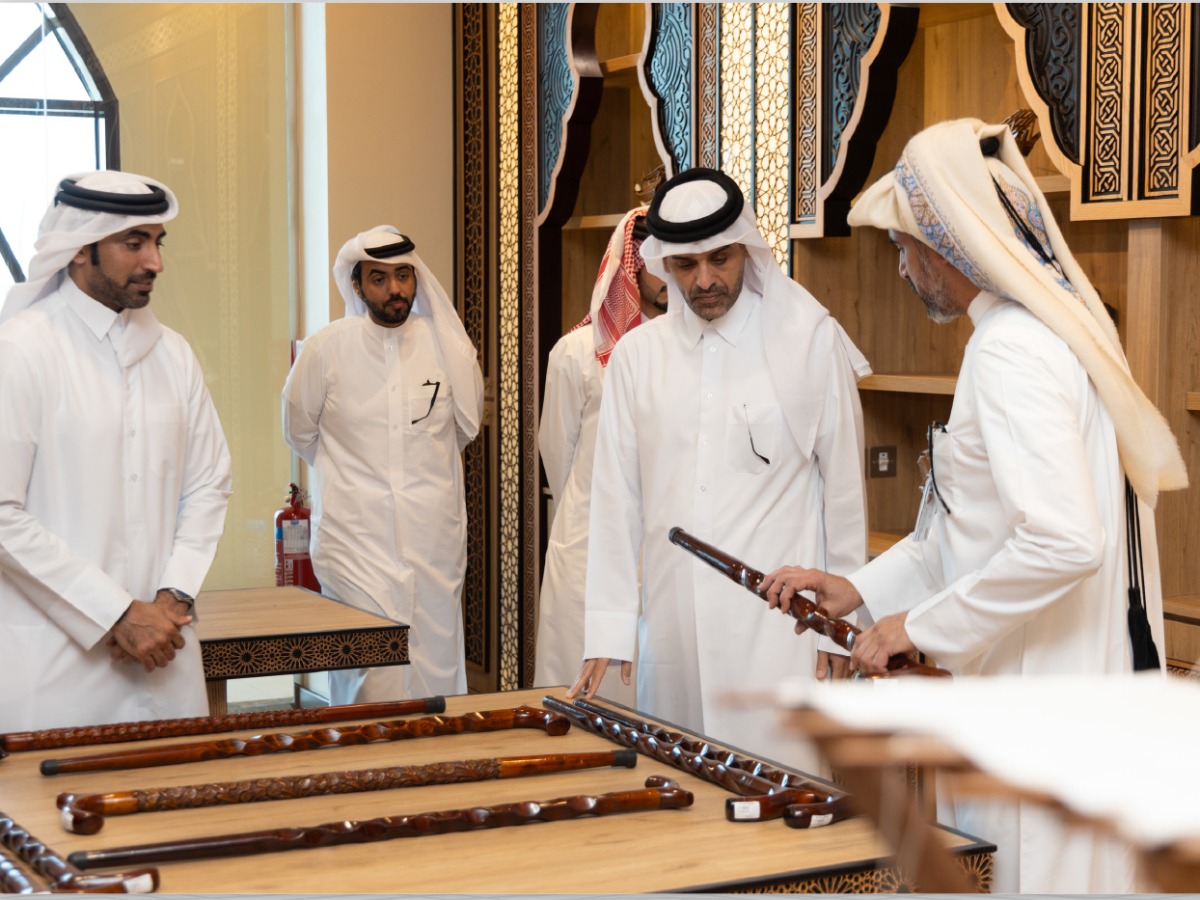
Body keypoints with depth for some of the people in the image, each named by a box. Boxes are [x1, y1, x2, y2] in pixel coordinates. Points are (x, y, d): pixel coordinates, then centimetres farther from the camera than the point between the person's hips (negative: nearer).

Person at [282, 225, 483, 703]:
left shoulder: (444, 341, 3)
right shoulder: (326, 348, -2)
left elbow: (467, 424, 11)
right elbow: (299, 429, 12)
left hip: (434, 534, 2)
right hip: (358, 534, -2)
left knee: (438, 663, 6)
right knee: (372, 674, -8)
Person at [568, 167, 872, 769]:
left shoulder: (812, 340, 0)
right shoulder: (636, 355, 8)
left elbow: (845, 487, 3)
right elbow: (616, 499, 9)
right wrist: (607, 633, 5)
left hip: (777, 633, -3)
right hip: (671, 628, 3)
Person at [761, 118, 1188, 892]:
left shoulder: (1013, 351, -20)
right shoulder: (1050, 328, 13)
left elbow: (1065, 540, -31)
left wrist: (922, 626, -20)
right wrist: (863, 589, 15)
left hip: (1039, 709, -10)